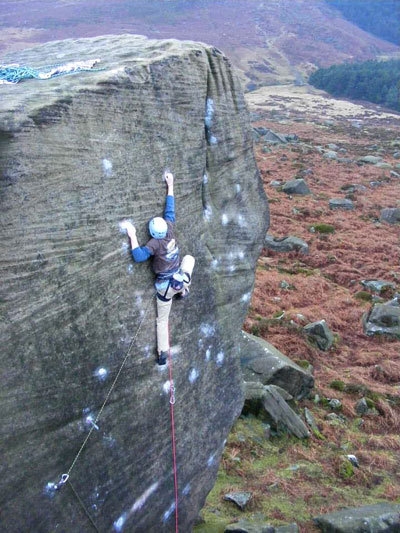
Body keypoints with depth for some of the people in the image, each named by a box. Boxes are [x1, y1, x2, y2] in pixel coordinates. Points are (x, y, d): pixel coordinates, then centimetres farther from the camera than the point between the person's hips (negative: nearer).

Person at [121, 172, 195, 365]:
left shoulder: (154, 244, -24)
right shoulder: (171, 229, -11)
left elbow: (139, 257, -33)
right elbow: (170, 209, 0)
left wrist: (132, 236, -31)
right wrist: (170, 185, 9)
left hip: (166, 286, -3)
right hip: (181, 280, 4)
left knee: (162, 320, 14)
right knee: (189, 258, 34)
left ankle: (163, 353, 16)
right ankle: (183, 291, 29)